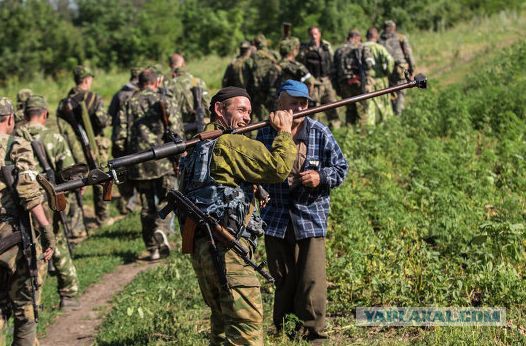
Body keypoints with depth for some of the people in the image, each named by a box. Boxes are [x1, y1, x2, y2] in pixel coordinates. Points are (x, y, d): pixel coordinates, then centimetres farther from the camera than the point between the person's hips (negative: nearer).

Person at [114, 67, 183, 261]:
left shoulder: (128, 104, 5)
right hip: (164, 163, -2)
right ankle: (161, 229, -18)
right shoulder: (167, 102, -1)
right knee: (166, 201, 9)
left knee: (147, 208, 12)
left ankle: (153, 249, 11)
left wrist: (130, 154, 15)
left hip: (139, 166, 2)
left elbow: (119, 139, 0)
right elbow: (177, 134, -7)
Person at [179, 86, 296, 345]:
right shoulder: (232, 143, -8)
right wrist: (284, 132, 0)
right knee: (247, 323, -12)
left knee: (223, 319, 18)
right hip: (226, 246, -10)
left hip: (200, 246, 10)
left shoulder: (200, 145, 21)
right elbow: (279, 167, -15)